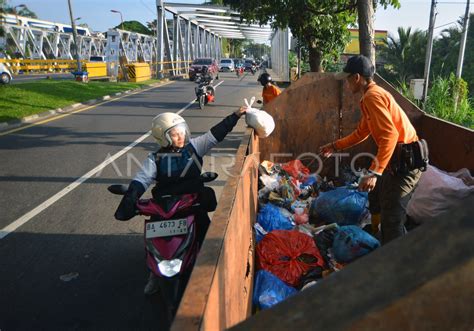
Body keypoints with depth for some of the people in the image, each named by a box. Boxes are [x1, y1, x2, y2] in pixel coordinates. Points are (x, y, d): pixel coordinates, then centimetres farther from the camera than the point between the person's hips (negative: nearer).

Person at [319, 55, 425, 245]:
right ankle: (383, 244, 41)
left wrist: (374, 173, -33)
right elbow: (361, 133, 25)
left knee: (391, 217, -7)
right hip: (397, 159, 11)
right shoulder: (372, 96, 15)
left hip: (405, 160, -11)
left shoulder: (372, 96, -17)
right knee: (376, 198, 24)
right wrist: (335, 146, 29)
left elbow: (390, 135, -28)